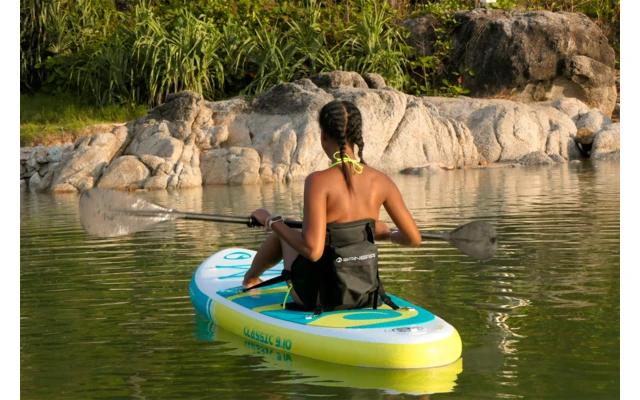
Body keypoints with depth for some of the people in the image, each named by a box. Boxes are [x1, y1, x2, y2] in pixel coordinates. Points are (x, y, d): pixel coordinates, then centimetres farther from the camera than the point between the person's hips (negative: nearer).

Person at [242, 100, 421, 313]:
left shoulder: (319, 181, -21)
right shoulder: (380, 181, -7)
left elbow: (313, 250, -27)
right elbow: (414, 238, -1)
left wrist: (271, 221, -12)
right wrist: (389, 235, 22)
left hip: (318, 296, -4)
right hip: (365, 295, 4)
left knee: (282, 234, 25)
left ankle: (251, 277, 56)